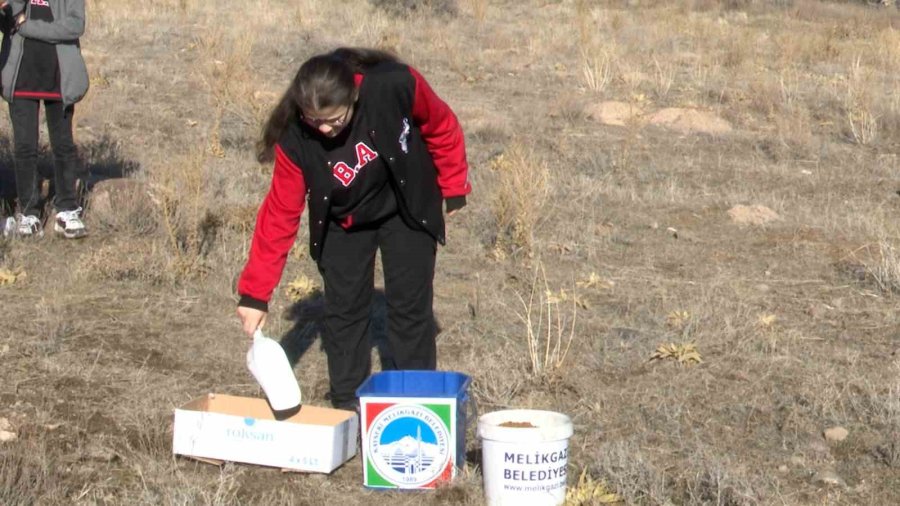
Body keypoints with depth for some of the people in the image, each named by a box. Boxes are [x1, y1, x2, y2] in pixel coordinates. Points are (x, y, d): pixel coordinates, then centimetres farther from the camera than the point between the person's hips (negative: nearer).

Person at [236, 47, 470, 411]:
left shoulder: (394, 85, -35)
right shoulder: (295, 137, -30)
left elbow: (441, 128, -15)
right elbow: (281, 212, -23)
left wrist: (454, 188, -4)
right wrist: (255, 293, -25)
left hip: (407, 209, 0)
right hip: (344, 222, 1)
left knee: (410, 307, 2)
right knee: (343, 309, 0)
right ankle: (346, 406, 13)